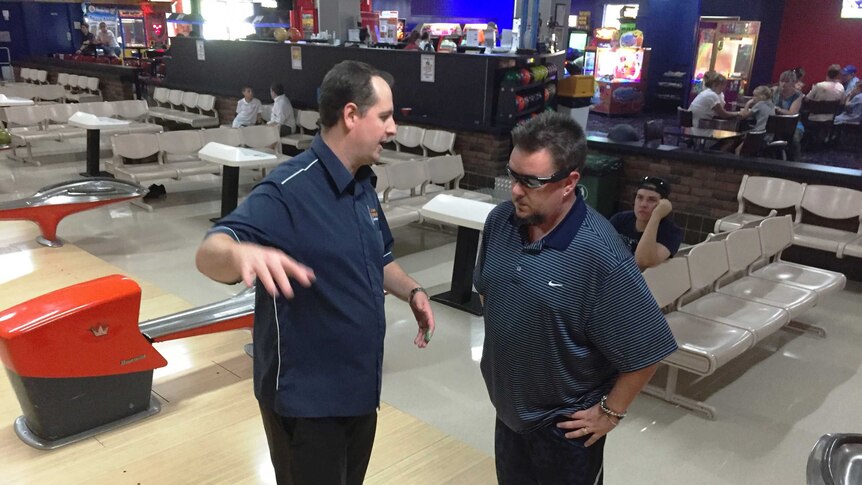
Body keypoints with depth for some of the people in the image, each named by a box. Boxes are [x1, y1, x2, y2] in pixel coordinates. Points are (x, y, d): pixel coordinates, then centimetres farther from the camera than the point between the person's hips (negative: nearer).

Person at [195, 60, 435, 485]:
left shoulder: (363, 184, 5)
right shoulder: (289, 190, -22)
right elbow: (209, 253, -33)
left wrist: (411, 291, 0)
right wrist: (241, 253, -57)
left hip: (361, 386, 8)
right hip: (306, 397, -8)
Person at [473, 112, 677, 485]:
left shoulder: (601, 256, -28)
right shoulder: (500, 220, -9)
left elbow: (645, 350, -20)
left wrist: (610, 411, -12)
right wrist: (500, 349, 10)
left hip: (564, 426, -5)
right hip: (508, 409, 6)